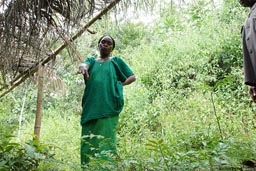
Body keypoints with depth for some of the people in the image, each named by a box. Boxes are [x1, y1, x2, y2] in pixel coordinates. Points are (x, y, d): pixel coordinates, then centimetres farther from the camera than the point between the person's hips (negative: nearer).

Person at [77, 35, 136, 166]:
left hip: (108, 107, -3)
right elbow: (84, 64, -4)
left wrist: (118, 85, -1)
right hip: (90, 108, 3)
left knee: (106, 141, -9)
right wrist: (83, 67, -29)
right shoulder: (91, 60, 20)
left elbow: (132, 77, 13)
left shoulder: (116, 61, 15)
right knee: (89, 142, -2)